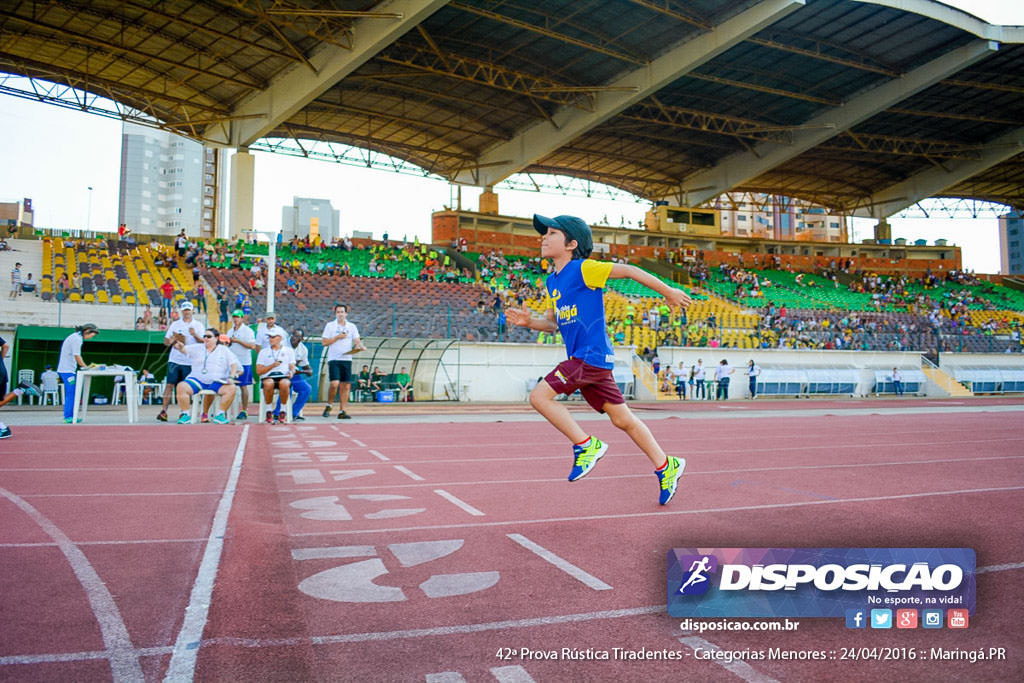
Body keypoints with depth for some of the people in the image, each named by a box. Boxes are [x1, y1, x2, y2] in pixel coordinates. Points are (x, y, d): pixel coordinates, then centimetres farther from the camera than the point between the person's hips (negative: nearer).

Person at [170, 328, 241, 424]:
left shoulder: (224, 350, 14)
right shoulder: (197, 348, 17)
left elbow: (234, 363, 8)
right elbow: (185, 350, 0)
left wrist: (231, 377, -8)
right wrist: (180, 347, -25)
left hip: (217, 382, -1)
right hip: (197, 380, 1)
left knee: (231, 388, -28)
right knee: (181, 386, -26)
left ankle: (220, 415, -19)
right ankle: (185, 415, -17)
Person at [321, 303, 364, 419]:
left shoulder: (352, 327, 11)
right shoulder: (330, 325, 4)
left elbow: (357, 340, 3)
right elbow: (324, 342, -1)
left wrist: (361, 346, -18)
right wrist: (337, 337, -10)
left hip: (347, 359, 3)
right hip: (334, 359, -3)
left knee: (346, 386, 1)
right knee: (334, 383, -16)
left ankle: (341, 411, 7)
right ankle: (328, 405, 7)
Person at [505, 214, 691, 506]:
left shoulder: (583, 269, -10)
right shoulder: (553, 281, 16)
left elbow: (629, 270, -7)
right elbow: (551, 322, 22)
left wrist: (669, 292, -3)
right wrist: (529, 321, 1)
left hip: (592, 355, -8)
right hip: (582, 359, 8)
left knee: (539, 396, -15)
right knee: (623, 420, 13)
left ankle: (586, 445, -5)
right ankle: (666, 467, 23)